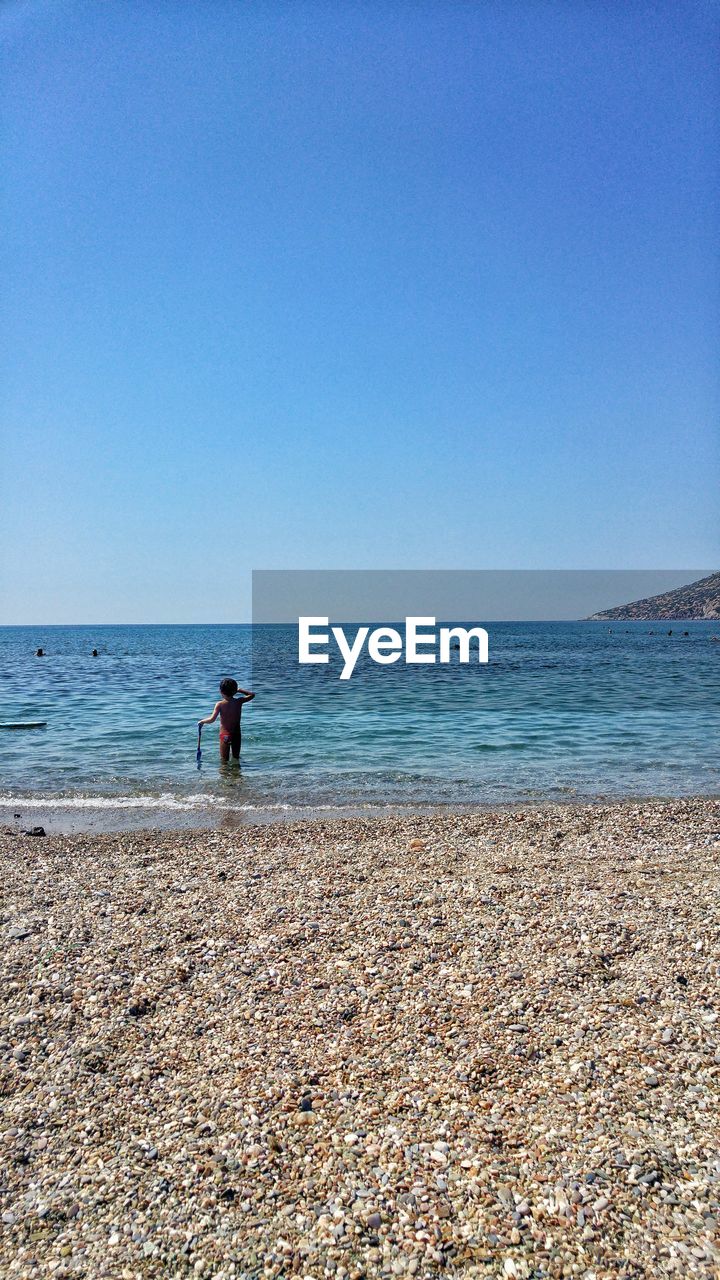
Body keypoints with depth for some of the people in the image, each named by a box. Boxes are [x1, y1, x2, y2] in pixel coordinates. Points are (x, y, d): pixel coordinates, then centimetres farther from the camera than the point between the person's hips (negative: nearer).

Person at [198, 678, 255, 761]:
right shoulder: (239, 701, -4)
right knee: (236, 758, 17)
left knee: (224, 760, 5)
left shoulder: (220, 704, -12)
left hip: (225, 735, -3)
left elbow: (212, 719, -17)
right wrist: (239, 690, 14)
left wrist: (202, 721, 1)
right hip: (237, 734, 3)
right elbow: (252, 695, 11)